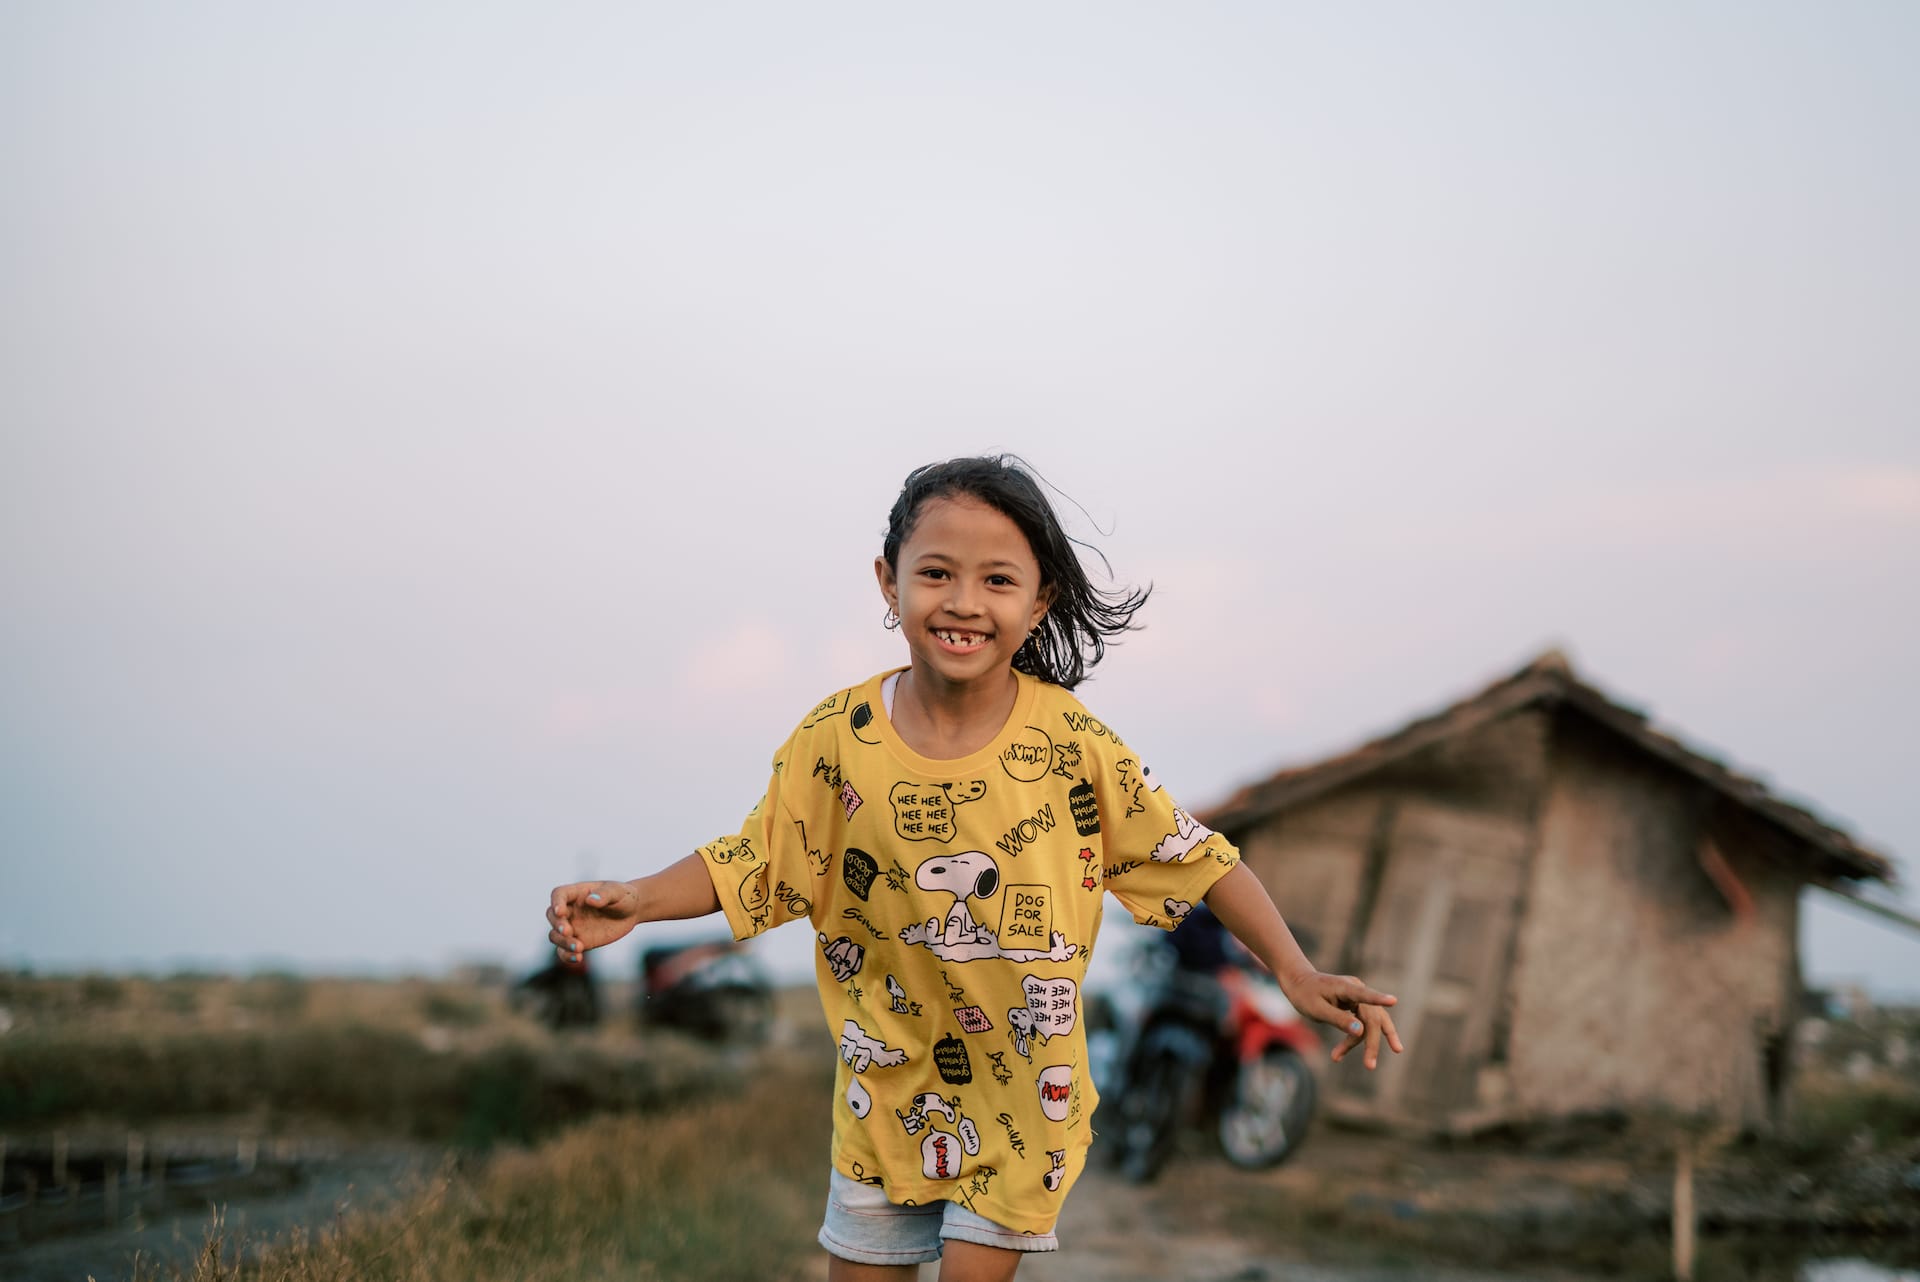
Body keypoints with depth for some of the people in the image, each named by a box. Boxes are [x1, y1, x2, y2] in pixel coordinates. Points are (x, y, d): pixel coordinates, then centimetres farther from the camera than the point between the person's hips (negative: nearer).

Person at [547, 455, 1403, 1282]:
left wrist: (1296, 971, -17)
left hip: (1022, 1097, -2)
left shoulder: (1071, 743, -15)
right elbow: (754, 865, -3)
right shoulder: (838, 738, -12)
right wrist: (636, 901, -19)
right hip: (887, 1091, 2)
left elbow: (1193, 860, -8)